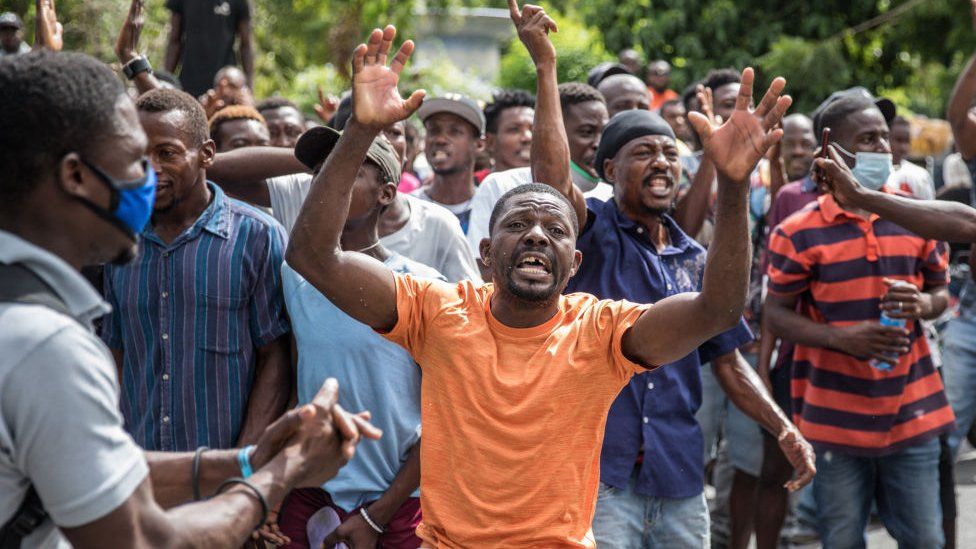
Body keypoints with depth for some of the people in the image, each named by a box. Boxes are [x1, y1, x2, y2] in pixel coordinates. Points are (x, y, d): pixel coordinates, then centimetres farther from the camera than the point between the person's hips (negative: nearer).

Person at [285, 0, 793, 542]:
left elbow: (717, 310, -23)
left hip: (563, 539, 0)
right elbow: (312, 255, -15)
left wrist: (733, 183, -35)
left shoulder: (599, 331, -8)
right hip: (445, 537, 0)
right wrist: (360, 132, -27)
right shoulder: (441, 312, -6)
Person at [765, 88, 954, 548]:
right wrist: (841, 338, -19)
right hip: (836, 419, -2)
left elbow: (940, 292, 15)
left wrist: (922, 304, -10)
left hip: (912, 412, 3)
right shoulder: (799, 233, -6)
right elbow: (776, 315, -4)